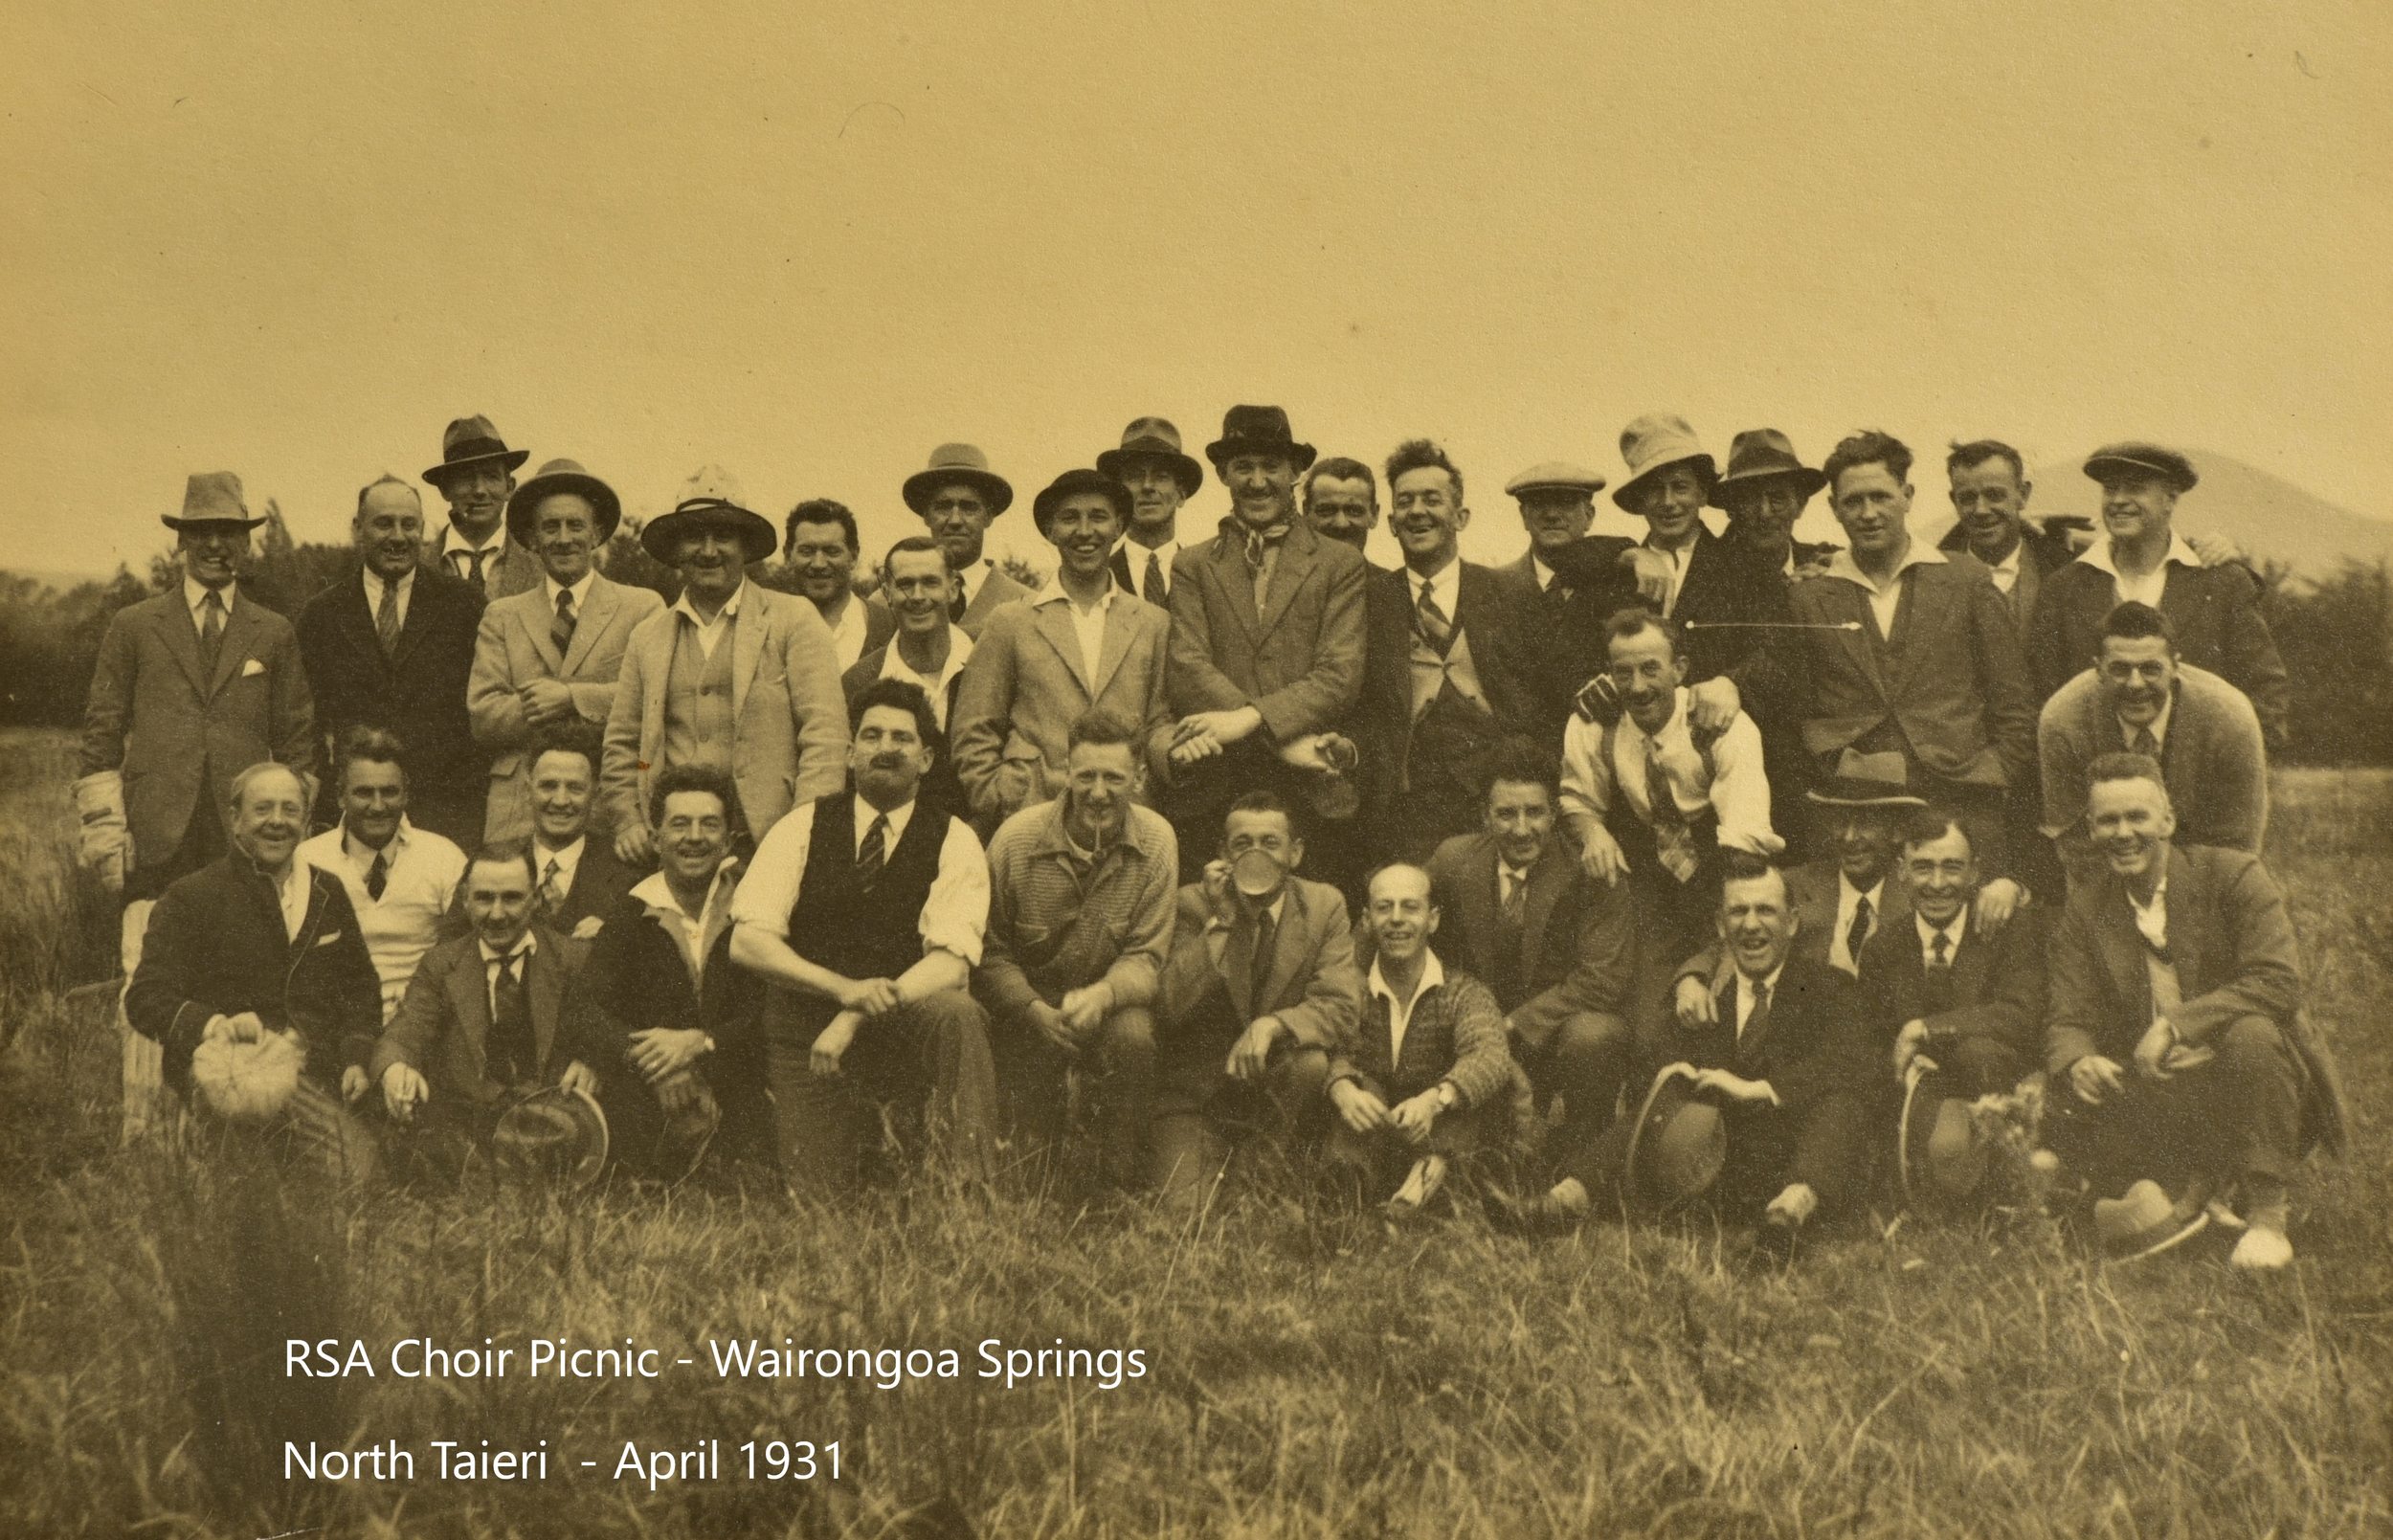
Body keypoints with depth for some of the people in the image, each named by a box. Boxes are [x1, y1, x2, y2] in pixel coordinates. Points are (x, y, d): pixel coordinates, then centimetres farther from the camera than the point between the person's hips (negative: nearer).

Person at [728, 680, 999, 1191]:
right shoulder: (802, 828, 4)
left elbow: (952, 960, -13)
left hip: (904, 1029, -2)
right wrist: (844, 989, -19)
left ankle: (968, 1193, -26)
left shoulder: (953, 842, 0)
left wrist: (856, 1019, -25)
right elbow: (747, 942, -5)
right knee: (814, 1192, -8)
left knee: (958, 1014, -33)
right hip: (804, 1032, 2)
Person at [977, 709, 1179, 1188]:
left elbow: (1146, 957, -8)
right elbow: (989, 952, -5)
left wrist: (1103, 995, -31)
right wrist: (1036, 1010, -24)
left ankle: (1120, 1182, -12)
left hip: (1112, 1004, 1)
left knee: (1133, 1037, -34)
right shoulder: (1016, 839, -14)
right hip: (1027, 1005, -1)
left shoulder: (1156, 842, -10)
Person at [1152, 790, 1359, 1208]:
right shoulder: (1193, 904, -5)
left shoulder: (1324, 906, -1)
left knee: (1313, 1063, -32)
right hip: (1195, 1090, -2)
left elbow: (1341, 1009, -12)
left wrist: (1273, 1025, -30)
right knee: (1185, 1209, -22)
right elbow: (1172, 1004, -17)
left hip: (1272, 1077, 2)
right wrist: (1222, 921, -21)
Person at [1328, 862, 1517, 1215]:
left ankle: (1435, 1166, -42)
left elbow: (1490, 1057, -20)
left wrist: (1434, 1099, -40)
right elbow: (1336, 1051, -11)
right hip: (1371, 1143, 1)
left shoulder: (1464, 993, 0)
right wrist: (1343, 1089, -37)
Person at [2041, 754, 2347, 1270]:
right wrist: (2078, 1063, -28)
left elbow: (2279, 983, -20)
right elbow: (2069, 1020, -3)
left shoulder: (2234, 876, -7)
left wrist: (2176, 1025, -28)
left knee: (2250, 1032, -35)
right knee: (2062, 1116, -22)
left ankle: (2266, 1215, -18)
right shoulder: (2082, 914, 3)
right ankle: (2194, 1183, 4)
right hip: (2156, 1098, 3)